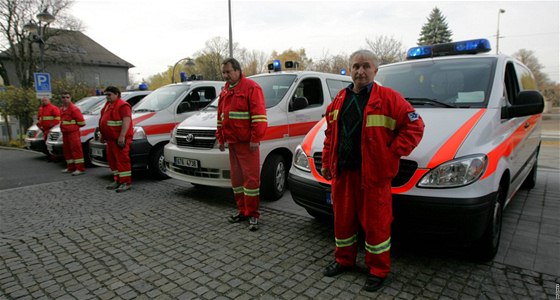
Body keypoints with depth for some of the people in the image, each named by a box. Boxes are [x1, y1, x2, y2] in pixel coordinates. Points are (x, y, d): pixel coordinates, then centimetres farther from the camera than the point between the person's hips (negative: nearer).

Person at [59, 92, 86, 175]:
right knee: (66, 150, 15)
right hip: (65, 132, 10)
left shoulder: (74, 109, -12)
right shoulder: (62, 109, 16)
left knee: (76, 149, -11)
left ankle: (80, 168, -10)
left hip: (73, 132, -10)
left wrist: (73, 125, -1)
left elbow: (81, 121, -14)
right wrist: (63, 127, 17)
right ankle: (71, 167, 25)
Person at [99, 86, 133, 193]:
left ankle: (126, 182, -6)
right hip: (110, 138, 10)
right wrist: (102, 135, 26)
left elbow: (126, 121, -21)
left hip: (120, 139, -10)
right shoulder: (108, 105, 21)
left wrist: (122, 136, -28)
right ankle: (117, 180, 24)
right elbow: (104, 121, 28)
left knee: (122, 159, -9)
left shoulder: (123, 105, -11)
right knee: (112, 160, 14)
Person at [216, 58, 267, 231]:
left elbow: (259, 115, -15)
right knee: (236, 178, 12)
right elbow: (220, 116, 22)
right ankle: (242, 211, 24)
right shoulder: (225, 91, 18)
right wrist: (220, 138, 18)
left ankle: (253, 214, 6)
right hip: (232, 142, 8)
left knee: (251, 177, -4)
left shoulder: (251, 87, -7)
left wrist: (255, 138, -19)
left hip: (247, 142, -8)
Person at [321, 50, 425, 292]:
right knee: (343, 218, 16)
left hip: (374, 173, -5)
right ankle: (344, 260, 36)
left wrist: (392, 154, -13)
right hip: (342, 171, 6)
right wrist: (326, 162, 13)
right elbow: (330, 133, 19)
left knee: (375, 222, 5)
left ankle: (378, 270, 24)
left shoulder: (389, 98, -6)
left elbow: (415, 127, -6)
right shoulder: (339, 100, 12)